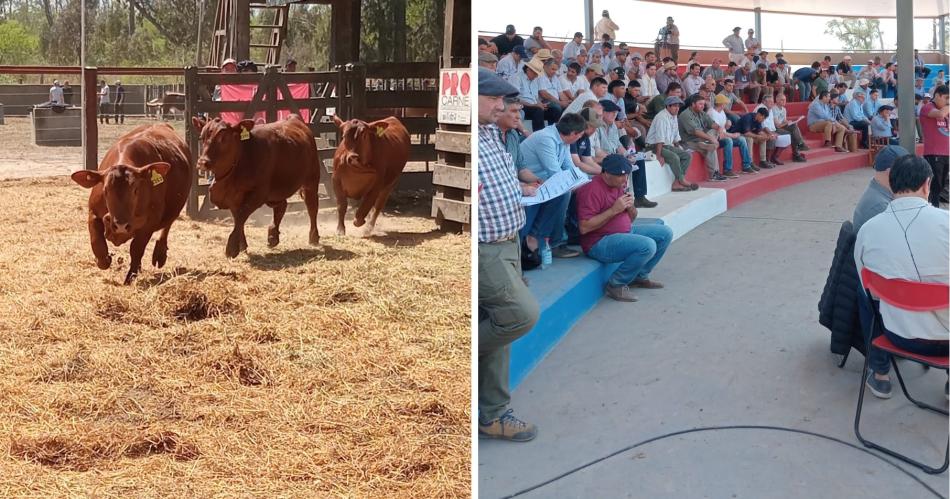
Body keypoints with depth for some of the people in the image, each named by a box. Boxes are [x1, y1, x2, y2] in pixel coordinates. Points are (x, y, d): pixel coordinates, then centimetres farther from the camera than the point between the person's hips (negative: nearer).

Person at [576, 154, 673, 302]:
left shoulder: (619, 185, 10)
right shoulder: (592, 190, -19)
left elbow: (630, 218, 20)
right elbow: (584, 227, -26)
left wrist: (631, 207, -5)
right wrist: (614, 210, -24)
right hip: (599, 243, -10)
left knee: (665, 233, 6)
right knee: (647, 246, -28)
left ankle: (640, 276, 16)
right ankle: (615, 285, -12)